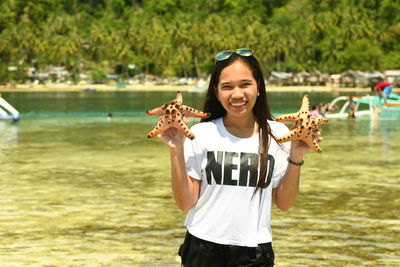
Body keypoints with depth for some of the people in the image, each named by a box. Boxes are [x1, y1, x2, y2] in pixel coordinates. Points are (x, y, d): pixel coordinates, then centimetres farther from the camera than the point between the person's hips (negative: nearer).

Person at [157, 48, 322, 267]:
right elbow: (186, 203, -5)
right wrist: (176, 151, -13)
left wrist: (296, 157, -9)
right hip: (204, 249, 0)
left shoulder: (278, 134, 0)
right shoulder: (200, 134, -3)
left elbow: (284, 203, 1)